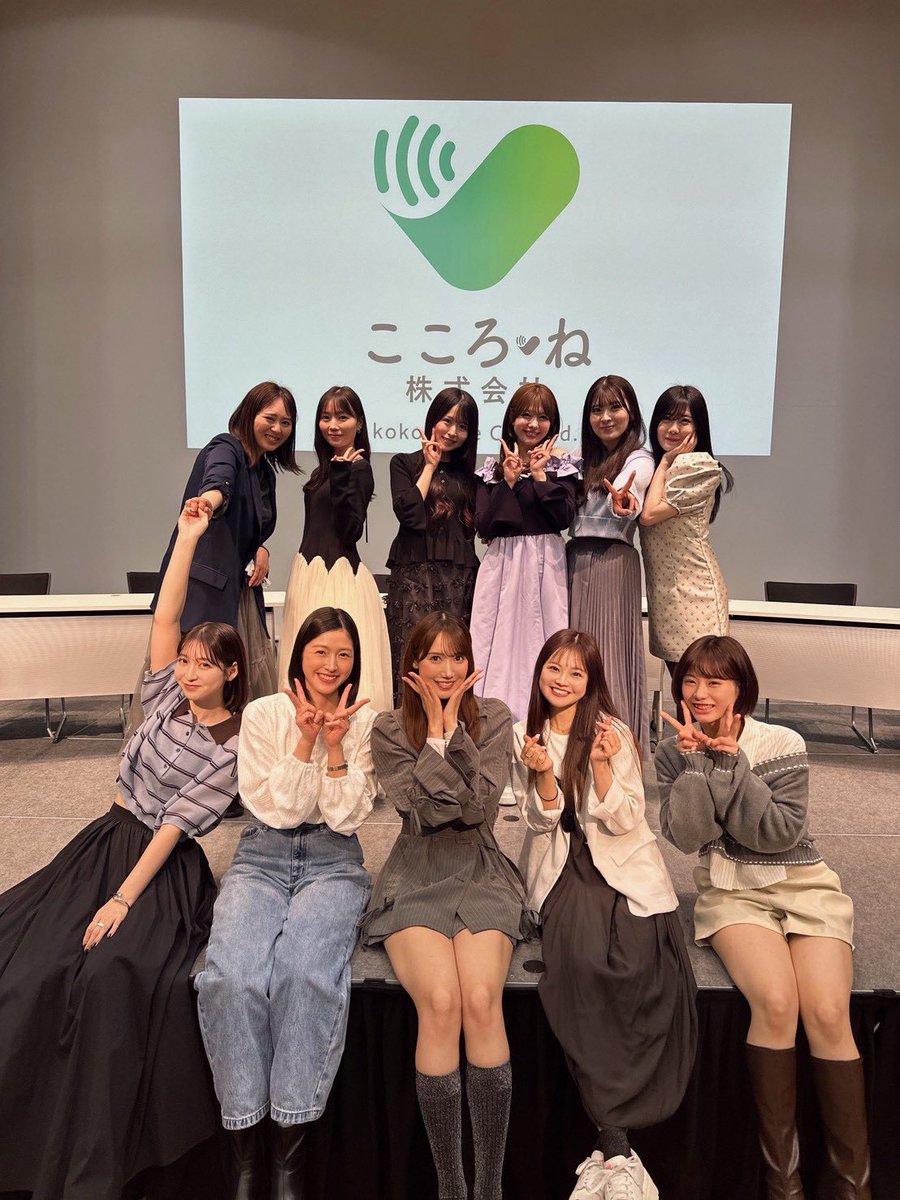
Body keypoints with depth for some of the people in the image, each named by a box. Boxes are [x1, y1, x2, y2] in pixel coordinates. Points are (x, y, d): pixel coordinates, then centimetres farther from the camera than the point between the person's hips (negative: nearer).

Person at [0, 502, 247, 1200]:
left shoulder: (233, 748, -8)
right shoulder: (167, 694, 6)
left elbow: (175, 822, -13)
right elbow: (165, 619, -4)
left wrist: (124, 898, -18)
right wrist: (187, 539, -8)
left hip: (164, 869, -6)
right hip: (104, 842, 6)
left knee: (110, 973, -28)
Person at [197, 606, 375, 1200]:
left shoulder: (366, 722, 4)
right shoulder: (263, 714, 4)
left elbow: (346, 817, -2)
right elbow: (275, 808, -3)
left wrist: (335, 743, -13)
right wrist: (305, 738, -14)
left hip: (332, 861, 0)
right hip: (263, 856, 1)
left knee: (307, 974, -32)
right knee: (233, 977, -29)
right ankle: (247, 1152, -12)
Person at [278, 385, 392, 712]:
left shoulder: (359, 468, -9)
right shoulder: (325, 470, 16)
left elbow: (350, 531, -18)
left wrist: (342, 478, -23)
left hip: (339, 575, -9)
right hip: (311, 572, 9)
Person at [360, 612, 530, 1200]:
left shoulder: (493, 718, 4)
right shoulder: (390, 729, 4)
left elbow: (479, 805, -8)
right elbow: (421, 810, -8)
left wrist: (453, 725, -10)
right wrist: (435, 729, -9)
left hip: (482, 872, 1)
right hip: (416, 878, 0)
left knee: (481, 999, -26)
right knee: (440, 1002, -26)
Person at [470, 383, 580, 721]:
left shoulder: (562, 467, 8)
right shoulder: (492, 470, 10)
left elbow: (564, 517, -8)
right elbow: (483, 526, -1)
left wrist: (539, 475, -6)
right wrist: (508, 481, -6)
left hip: (546, 565, -1)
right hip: (502, 564, 1)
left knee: (543, 640, -3)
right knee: (500, 642, -2)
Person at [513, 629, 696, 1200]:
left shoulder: (613, 732, -2)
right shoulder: (525, 737, 6)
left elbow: (623, 821, -7)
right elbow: (541, 820, 2)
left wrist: (600, 764, -23)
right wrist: (542, 773, -17)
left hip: (624, 863, -1)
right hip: (563, 865, 1)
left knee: (636, 964, -27)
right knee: (582, 955, -27)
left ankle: (610, 1137, -12)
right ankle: (616, 1141, -18)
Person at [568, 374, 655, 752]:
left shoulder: (639, 459, -4)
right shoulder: (586, 460, 18)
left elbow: (625, 494, -26)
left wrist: (621, 504, -48)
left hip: (613, 562, -6)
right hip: (576, 561, 7)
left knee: (608, 654, -6)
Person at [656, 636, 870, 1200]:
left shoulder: (784, 745, -6)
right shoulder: (674, 753, 0)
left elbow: (781, 832, -13)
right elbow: (687, 836, -10)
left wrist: (731, 763, -19)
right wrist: (696, 759, -17)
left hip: (803, 883, 0)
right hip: (733, 890, 0)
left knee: (827, 1012, -23)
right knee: (775, 1001, -26)